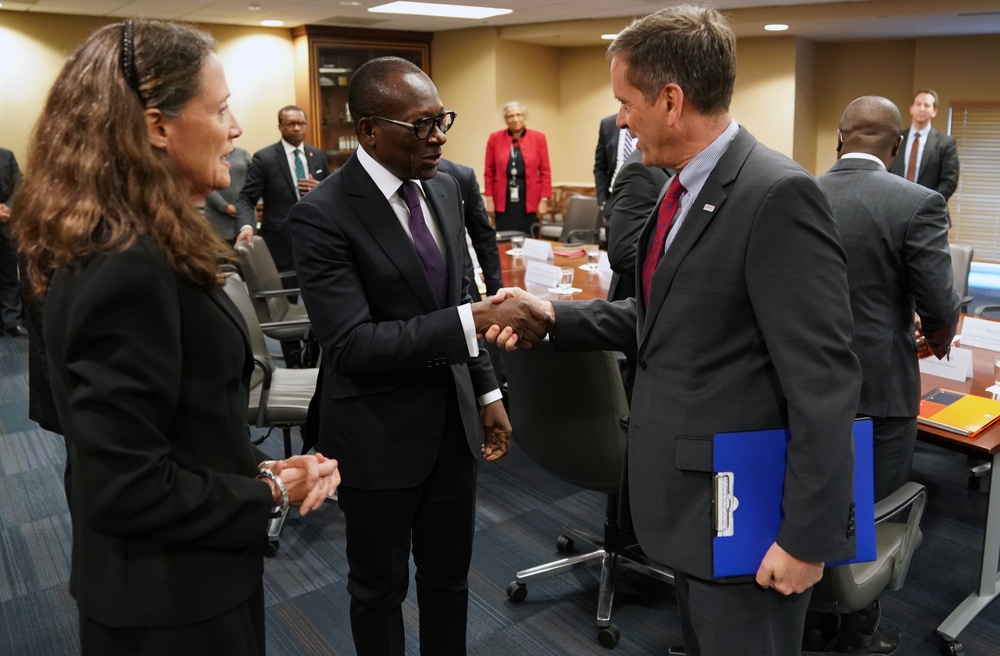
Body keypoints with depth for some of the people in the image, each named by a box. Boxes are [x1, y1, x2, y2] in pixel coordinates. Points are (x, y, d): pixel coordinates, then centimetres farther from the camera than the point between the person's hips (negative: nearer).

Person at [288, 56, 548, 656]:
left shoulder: (446, 188, 2)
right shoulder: (323, 214, -20)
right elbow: (352, 345, -27)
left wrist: (487, 392, 8)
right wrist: (478, 319, -33)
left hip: (454, 418, 6)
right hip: (379, 433, -5)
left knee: (449, 576, 21)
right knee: (380, 588, 17)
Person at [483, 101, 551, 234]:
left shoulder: (538, 138, 2)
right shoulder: (495, 138, 2)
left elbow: (545, 172, 3)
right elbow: (489, 172, 5)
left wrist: (544, 199, -2)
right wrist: (489, 198, 1)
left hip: (529, 201, 0)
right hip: (504, 202, 0)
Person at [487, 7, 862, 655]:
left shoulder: (777, 195, -22)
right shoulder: (689, 188, 7)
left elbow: (823, 382, -23)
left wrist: (809, 536, -19)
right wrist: (556, 316, 2)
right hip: (694, 499, 9)